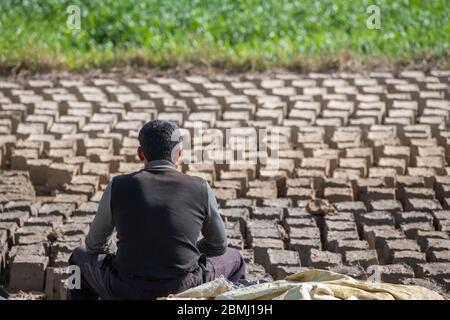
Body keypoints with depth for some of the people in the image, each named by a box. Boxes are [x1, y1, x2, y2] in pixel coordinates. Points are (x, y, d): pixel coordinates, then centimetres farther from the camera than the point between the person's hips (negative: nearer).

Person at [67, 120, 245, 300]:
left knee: (81, 256, 31)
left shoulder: (117, 187, -4)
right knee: (234, 260, 30)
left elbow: (95, 244, 10)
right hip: (184, 291, 0)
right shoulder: (200, 189, -4)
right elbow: (218, 246, 11)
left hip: (125, 293, 0)